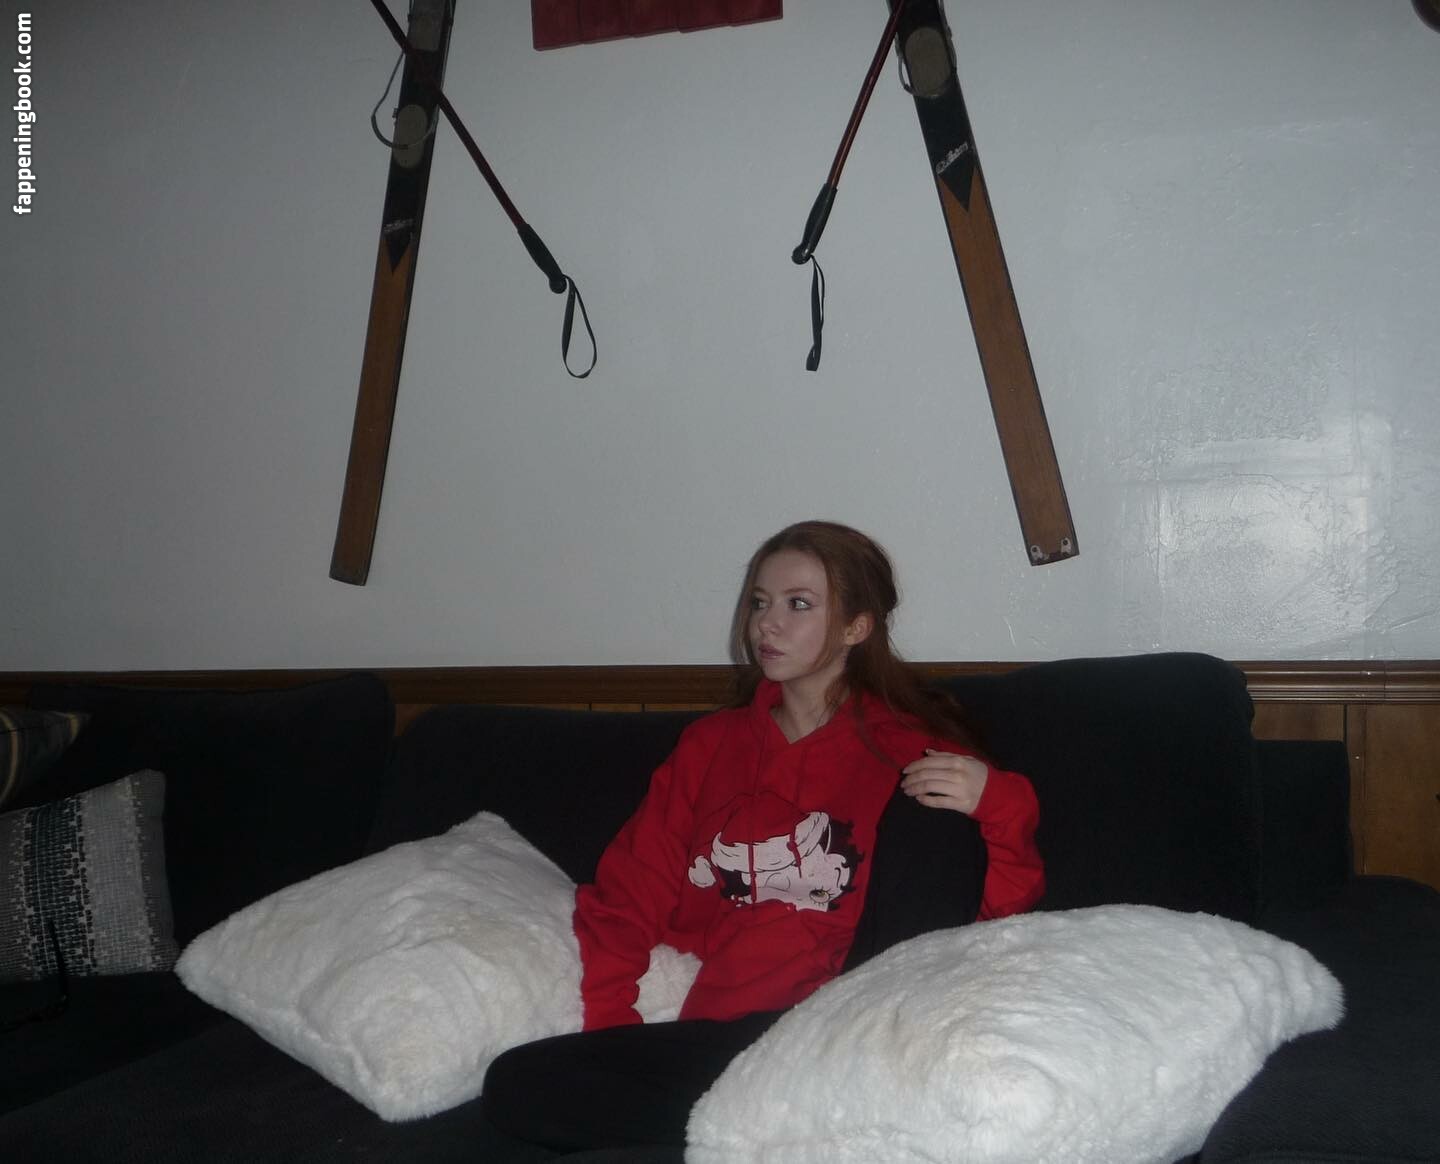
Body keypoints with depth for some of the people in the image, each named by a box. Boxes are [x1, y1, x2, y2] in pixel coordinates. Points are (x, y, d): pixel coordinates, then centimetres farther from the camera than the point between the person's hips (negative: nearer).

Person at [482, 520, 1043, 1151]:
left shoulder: (904, 748, 9)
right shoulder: (709, 746, 20)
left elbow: (1007, 903, -1)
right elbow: (626, 899, 17)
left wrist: (994, 805, -20)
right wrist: (606, 1025, 2)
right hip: (729, 1037, 4)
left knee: (934, 813, -23)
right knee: (515, 1086, -18)